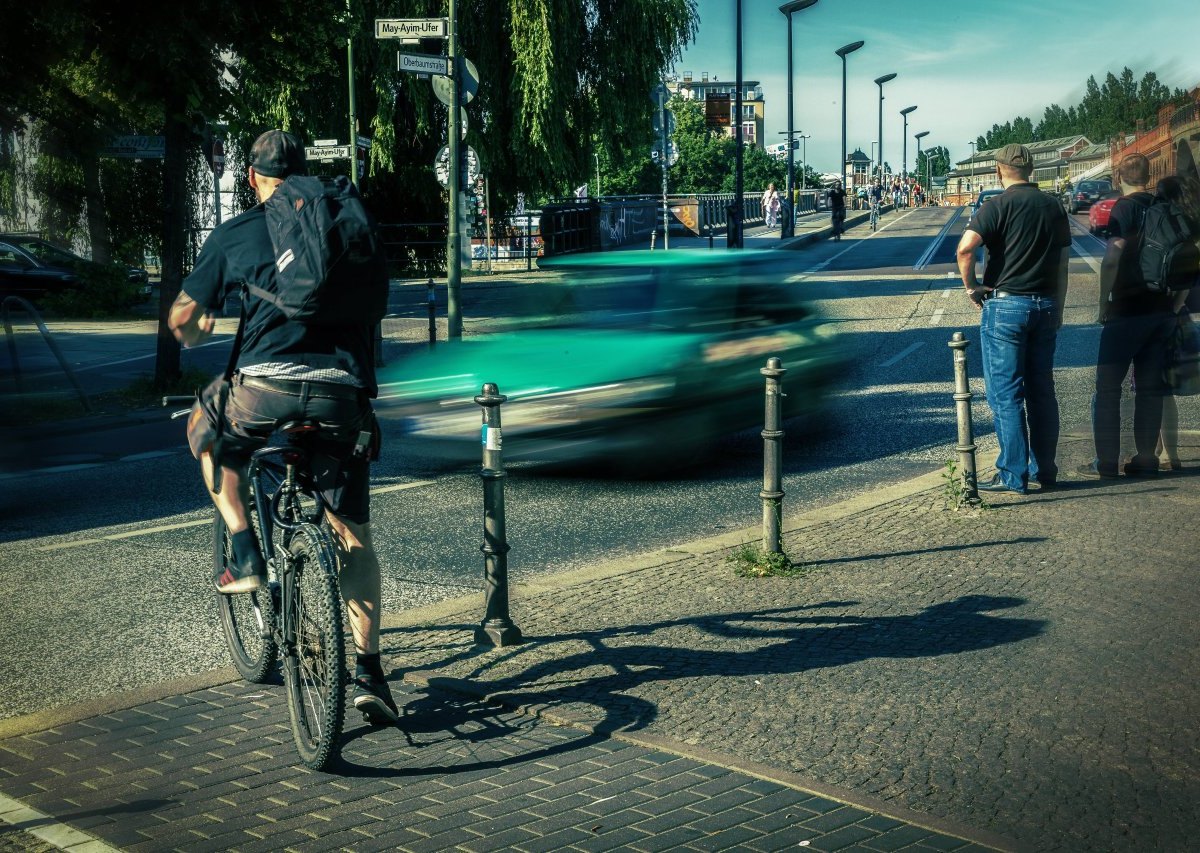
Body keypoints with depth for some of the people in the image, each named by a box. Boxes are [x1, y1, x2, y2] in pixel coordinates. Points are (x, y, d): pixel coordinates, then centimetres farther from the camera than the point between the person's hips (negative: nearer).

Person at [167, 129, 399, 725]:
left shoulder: (235, 233, 11)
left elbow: (182, 319, 13)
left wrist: (195, 334, 37)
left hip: (265, 385, -2)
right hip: (342, 392, 2)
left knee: (205, 433, 32)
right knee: (352, 536, 13)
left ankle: (245, 551, 18)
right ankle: (368, 671, 7)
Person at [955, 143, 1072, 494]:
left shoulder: (999, 206, -9)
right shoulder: (1053, 207, 10)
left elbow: (966, 247, -24)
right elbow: (1062, 264, 13)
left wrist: (970, 286, -10)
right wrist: (1057, 309, 18)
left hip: (1005, 305, -6)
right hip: (1045, 307, 6)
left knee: (1005, 393, -1)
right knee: (1042, 390, 13)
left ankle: (1013, 475, -2)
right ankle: (1045, 470, 18)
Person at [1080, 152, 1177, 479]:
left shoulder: (1125, 208, -10)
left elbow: (1113, 258, -19)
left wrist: (1104, 305, -12)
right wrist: (1174, 300, 19)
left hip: (1127, 309, -6)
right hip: (1162, 310, 6)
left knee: (1108, 387, 1)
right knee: (1150, 387, 11)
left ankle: (1106, 462, 0)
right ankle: (1146, 459, 12)